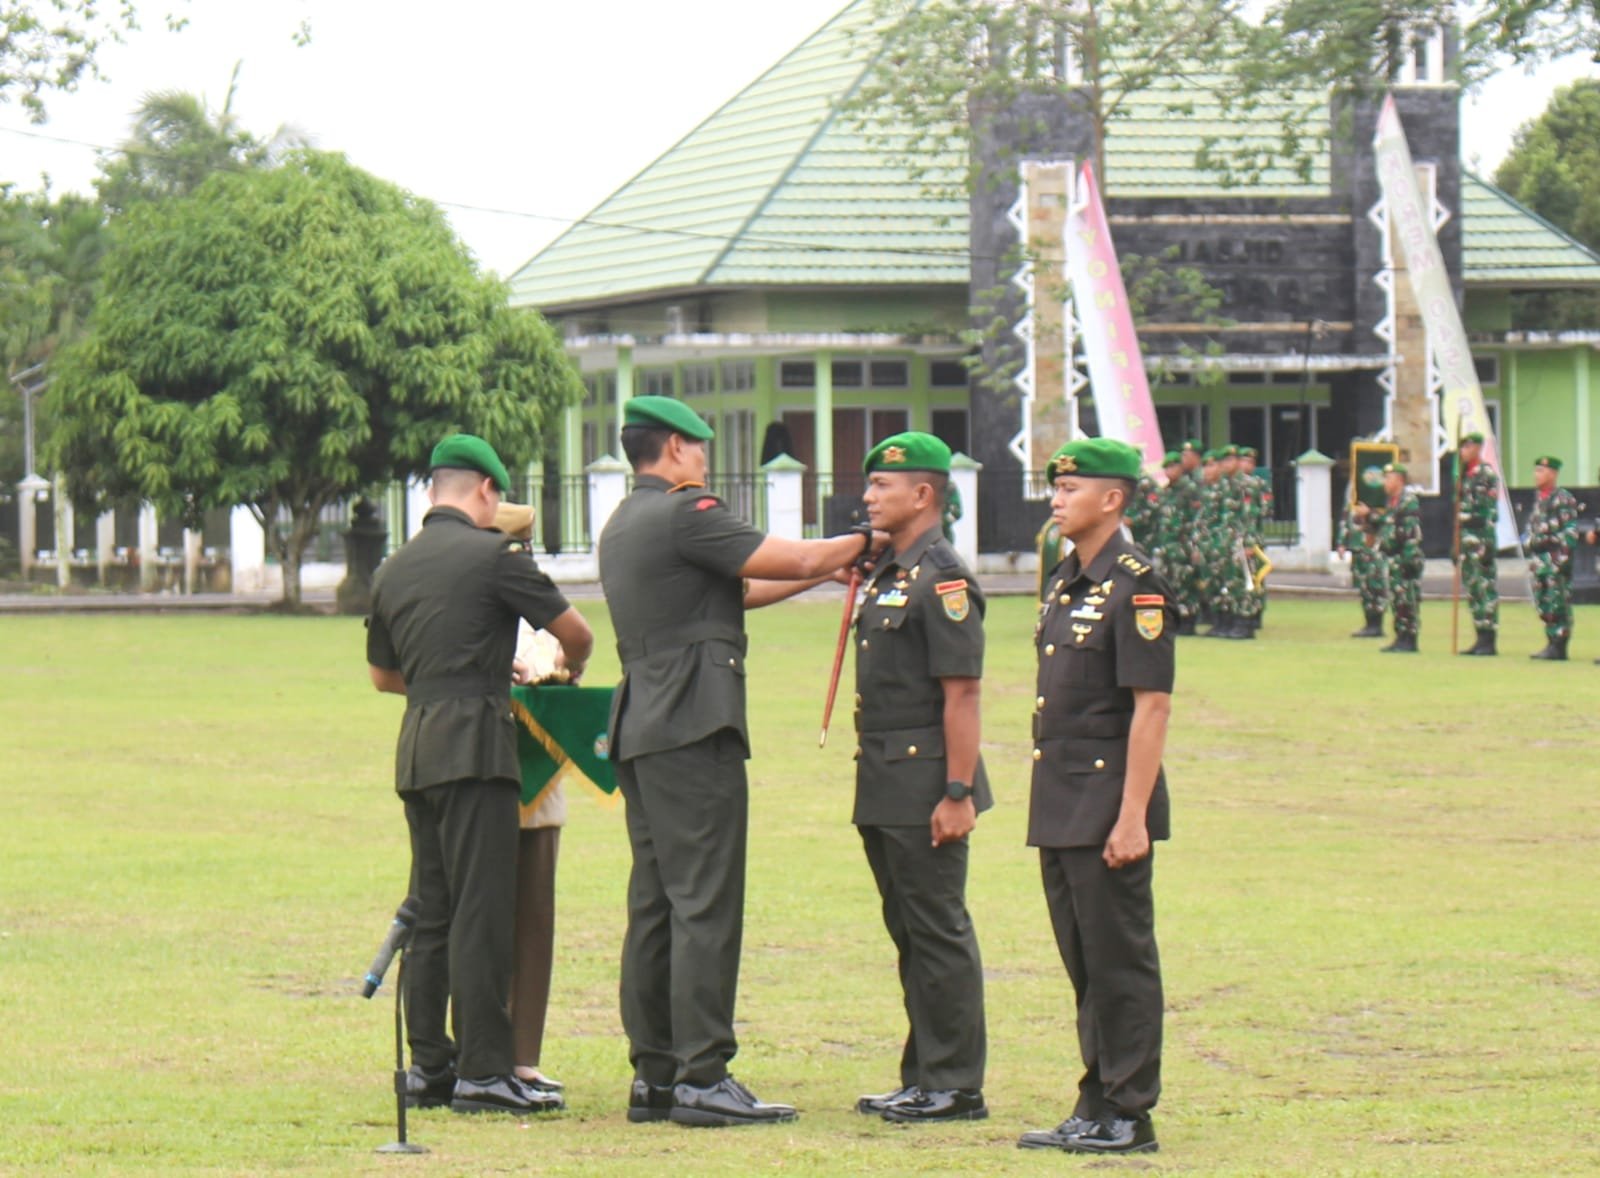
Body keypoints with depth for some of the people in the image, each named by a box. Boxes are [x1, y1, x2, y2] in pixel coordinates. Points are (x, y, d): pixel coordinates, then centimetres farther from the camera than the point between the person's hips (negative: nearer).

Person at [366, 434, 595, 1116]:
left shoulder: (395, 569, 15)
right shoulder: (491, 555, -5)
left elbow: (381, 673, 26)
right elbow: (574, 632, 3)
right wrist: (569, 667, 26)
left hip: (415, 748, 7)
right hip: (474, 746, -7)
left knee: (431, 912, 11)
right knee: (481, 910, -7)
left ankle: (428, 1066, 12)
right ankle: (482, 1071, -10)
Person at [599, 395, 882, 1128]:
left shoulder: (622, 526, 20)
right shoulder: (682, 514, -10)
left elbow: (736, 591, 25)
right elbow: (799, 560, -11)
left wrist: (830, 568, 23)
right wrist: (861, 542, 7)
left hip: (640, 730, 10)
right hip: (692, 728, -10)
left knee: (655, 903, 10)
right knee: (705, 903, -9)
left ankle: (653, 1074, 11)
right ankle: (702, 1079, -12)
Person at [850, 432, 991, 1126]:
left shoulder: (942, 579, -14)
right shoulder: (888, 574, 16)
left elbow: (962, 693, -19)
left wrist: (958, 795, -22)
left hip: (925, 783, -10)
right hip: (884, 786, 10)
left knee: (939, 933, -5)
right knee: (909, 932, 13)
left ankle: (954, 1087, -1)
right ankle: (923, 1078, 20)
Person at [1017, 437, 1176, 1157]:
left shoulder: (1135, 586, -13)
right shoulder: (1064, 584, 15)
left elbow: (1152, 707, -16)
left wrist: (1132, 819, -20)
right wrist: (1049, 809, 19)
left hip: (1108, 810, -9)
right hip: (1059, 811, 9)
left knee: (1120, 962, -4)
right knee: (1083, 964, 12)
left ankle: (1128, 1114, 1)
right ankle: (1097, 1106, 18)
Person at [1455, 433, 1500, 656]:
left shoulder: (1487, 474, -9)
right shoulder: (1465, 474, 17)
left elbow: (1491, 511, -15)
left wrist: (1488, 544, -20)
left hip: (1481, 536, -9)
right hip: (1466, 537, 9)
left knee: (1486, 587, -8)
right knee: (1472, 587, 9)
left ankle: (1489, 640, -8)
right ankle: (1481, 638, 12)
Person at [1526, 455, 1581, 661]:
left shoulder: (1563, 499, -10)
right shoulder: (1539, 499, 16)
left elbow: (1570, 531, -14)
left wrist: (1563, 558, -19)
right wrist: (1532, 557, 19)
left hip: (1556, 558, -9)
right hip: (1540, 560, 9)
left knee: (1558, 604, -7)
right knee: (1543, 604, 9)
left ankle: (1558, 647, -7)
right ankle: (1552, 643, 15)